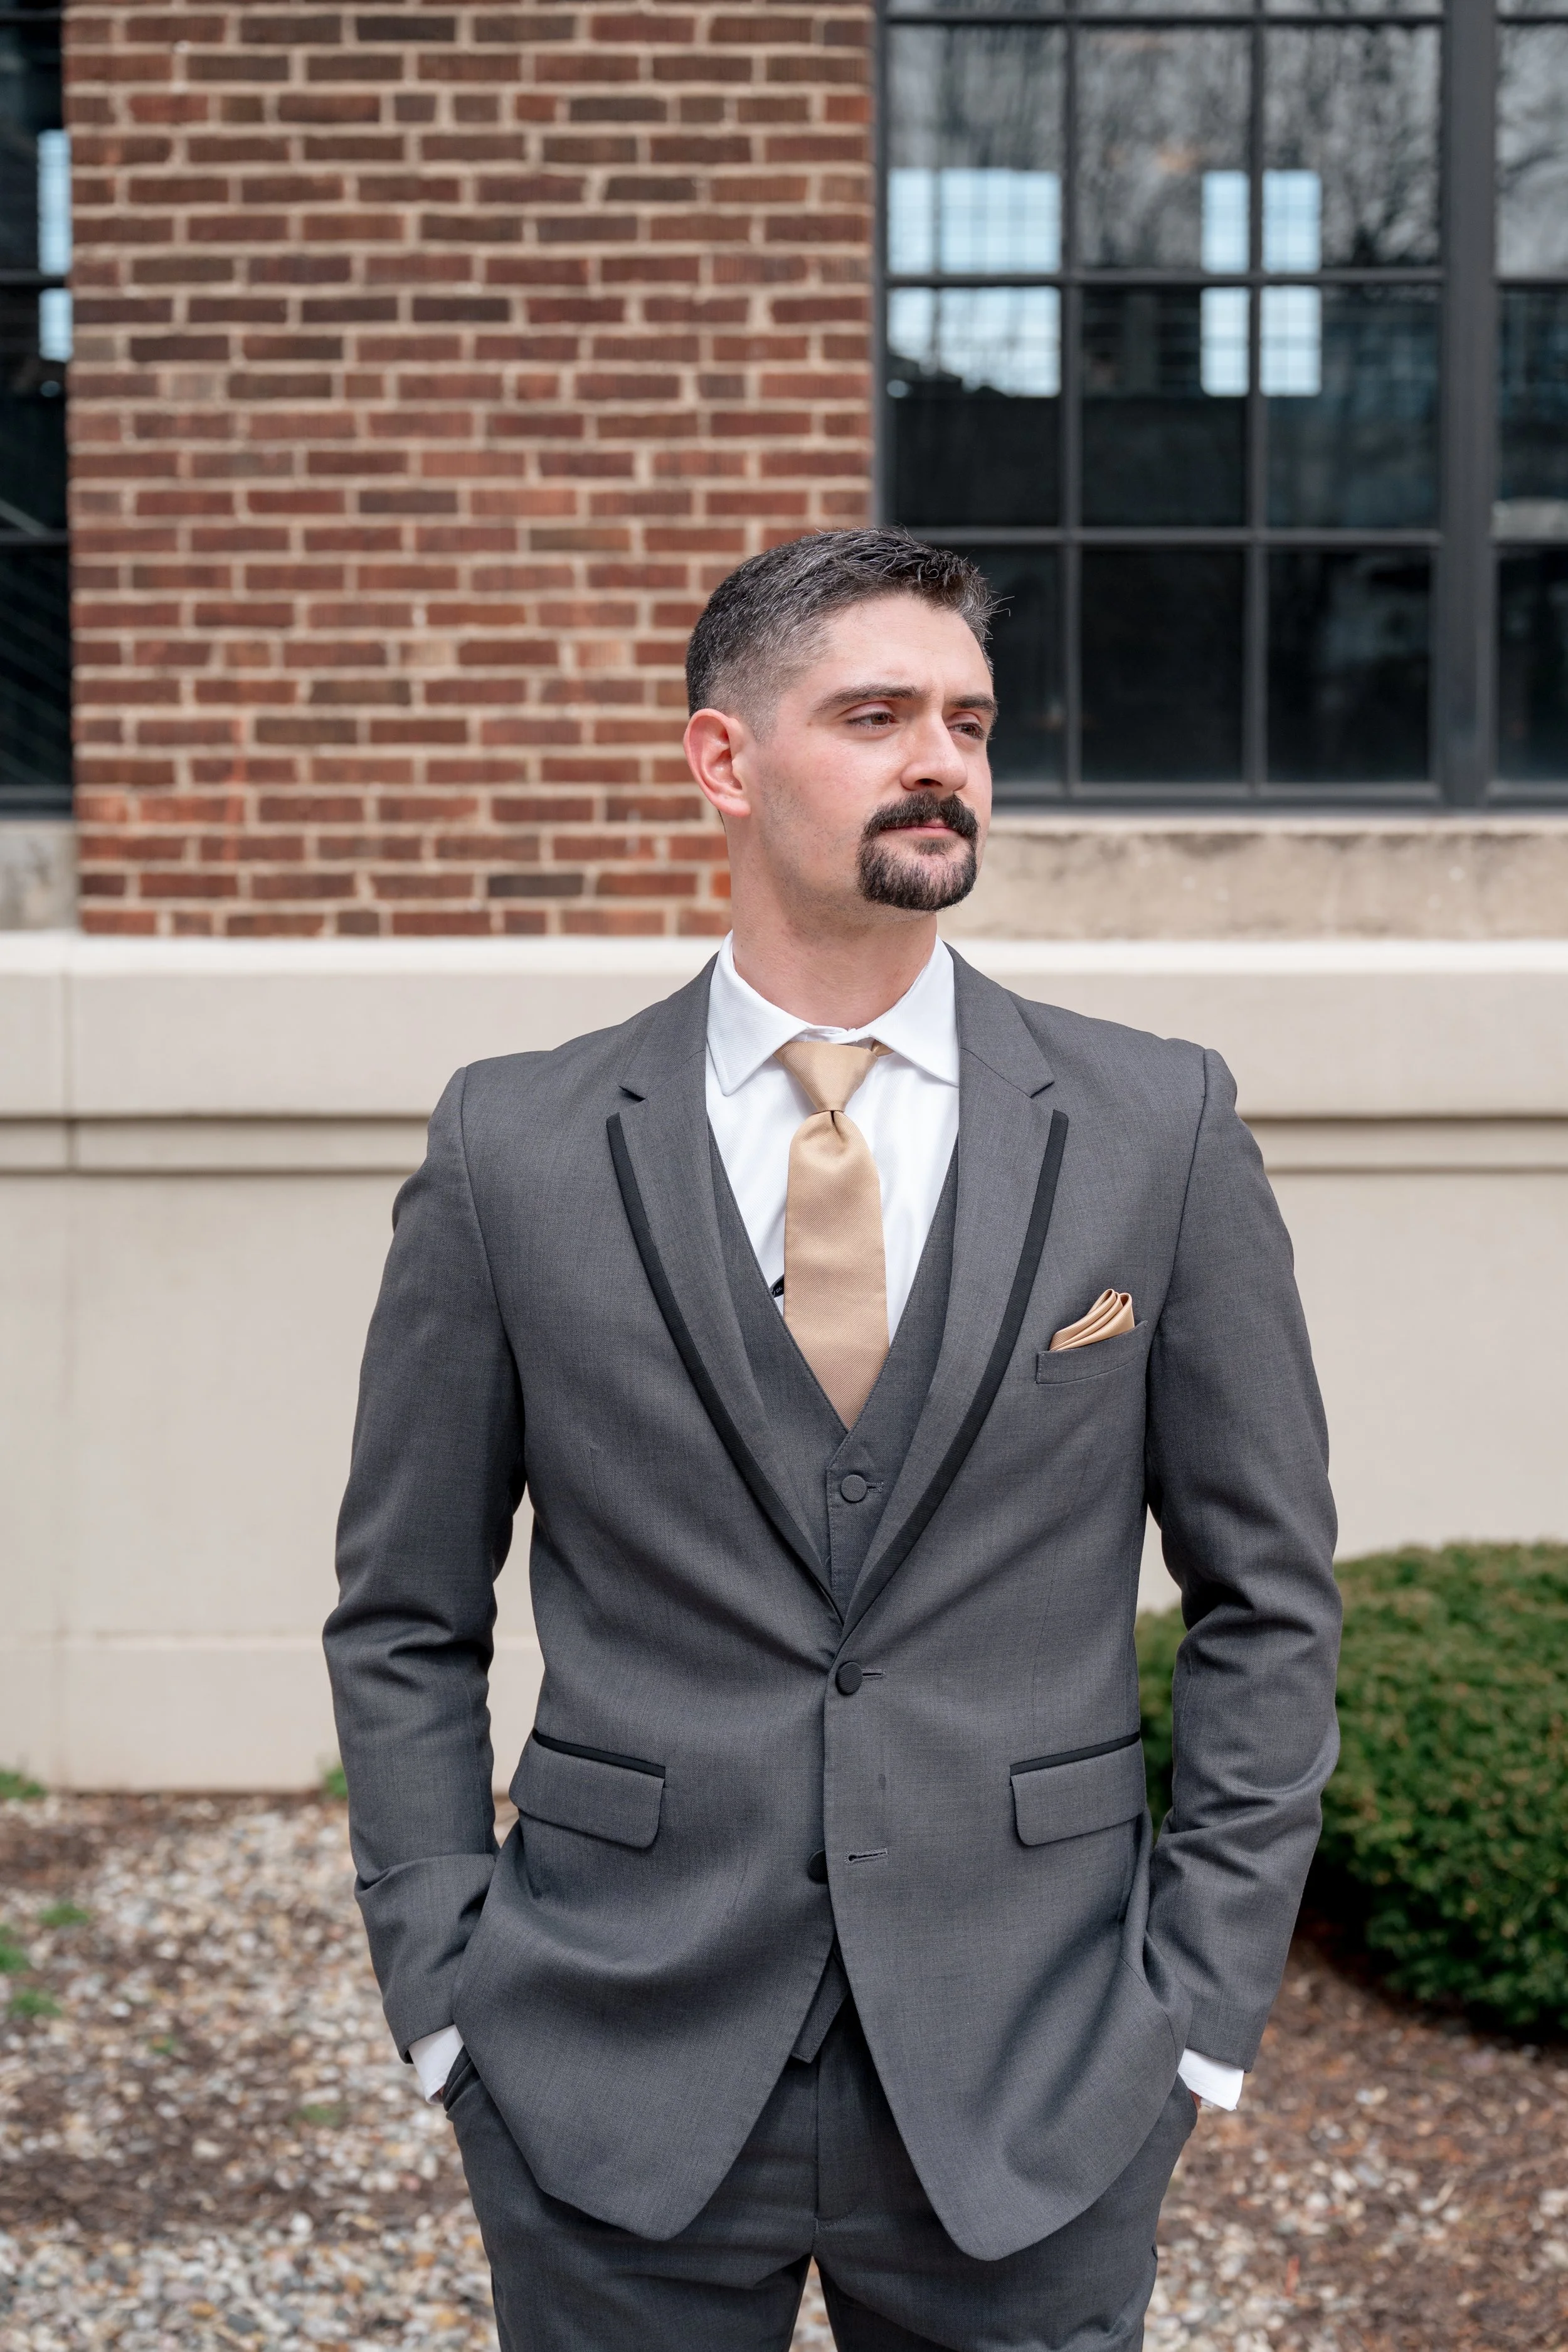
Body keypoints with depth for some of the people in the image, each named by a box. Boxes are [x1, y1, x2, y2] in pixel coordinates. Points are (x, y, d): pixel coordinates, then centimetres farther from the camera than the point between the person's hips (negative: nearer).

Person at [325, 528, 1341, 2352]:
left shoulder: (1161, 1131, -1)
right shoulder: (513, 1150, -2)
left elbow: (1266, 1602, 3)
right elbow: (406, 1621, 4)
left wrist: (1202, 2001, -2)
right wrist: (447, 1999, -1)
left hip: (1035, 2098, 1)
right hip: (614, 2097, 0)